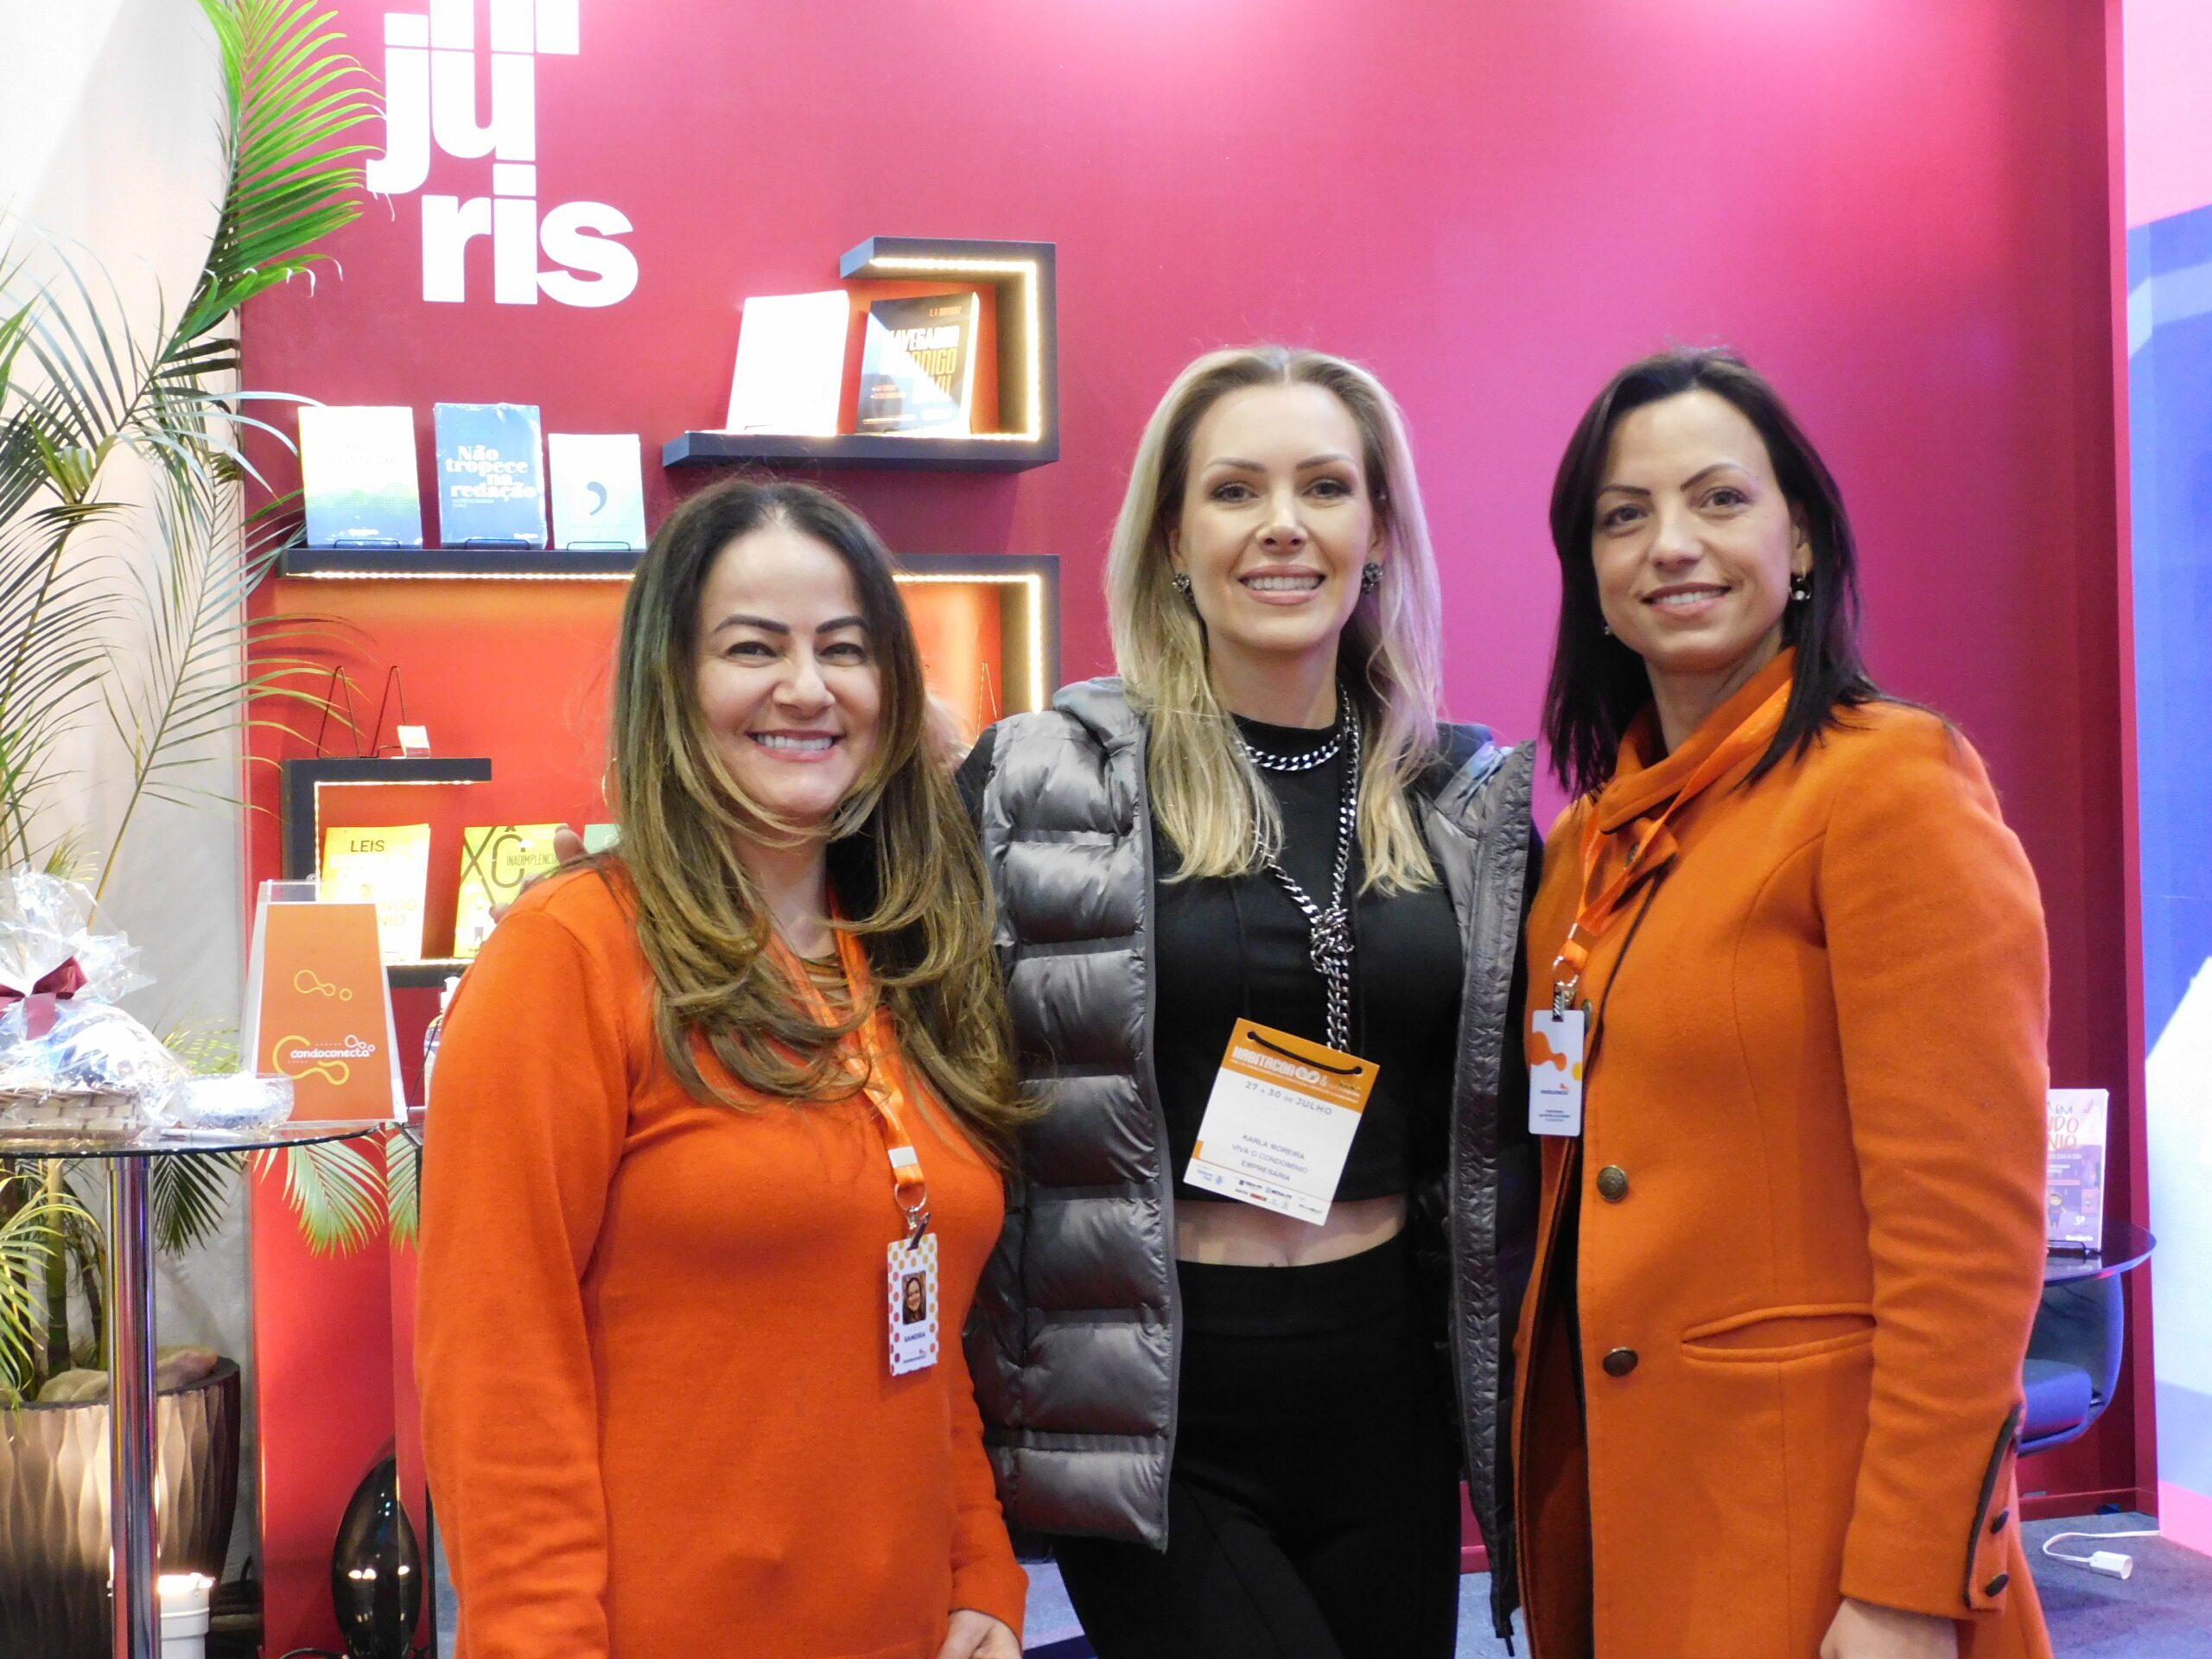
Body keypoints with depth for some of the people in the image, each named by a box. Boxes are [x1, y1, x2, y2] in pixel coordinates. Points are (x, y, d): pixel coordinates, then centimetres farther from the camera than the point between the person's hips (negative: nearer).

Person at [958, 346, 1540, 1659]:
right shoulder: (1042, 780, -4)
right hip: (1149, 1404, -4)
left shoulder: (1472, 800, 7)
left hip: (1385, 1385, 4)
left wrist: (1517, 1415, 12)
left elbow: (1508, 1126, 14)